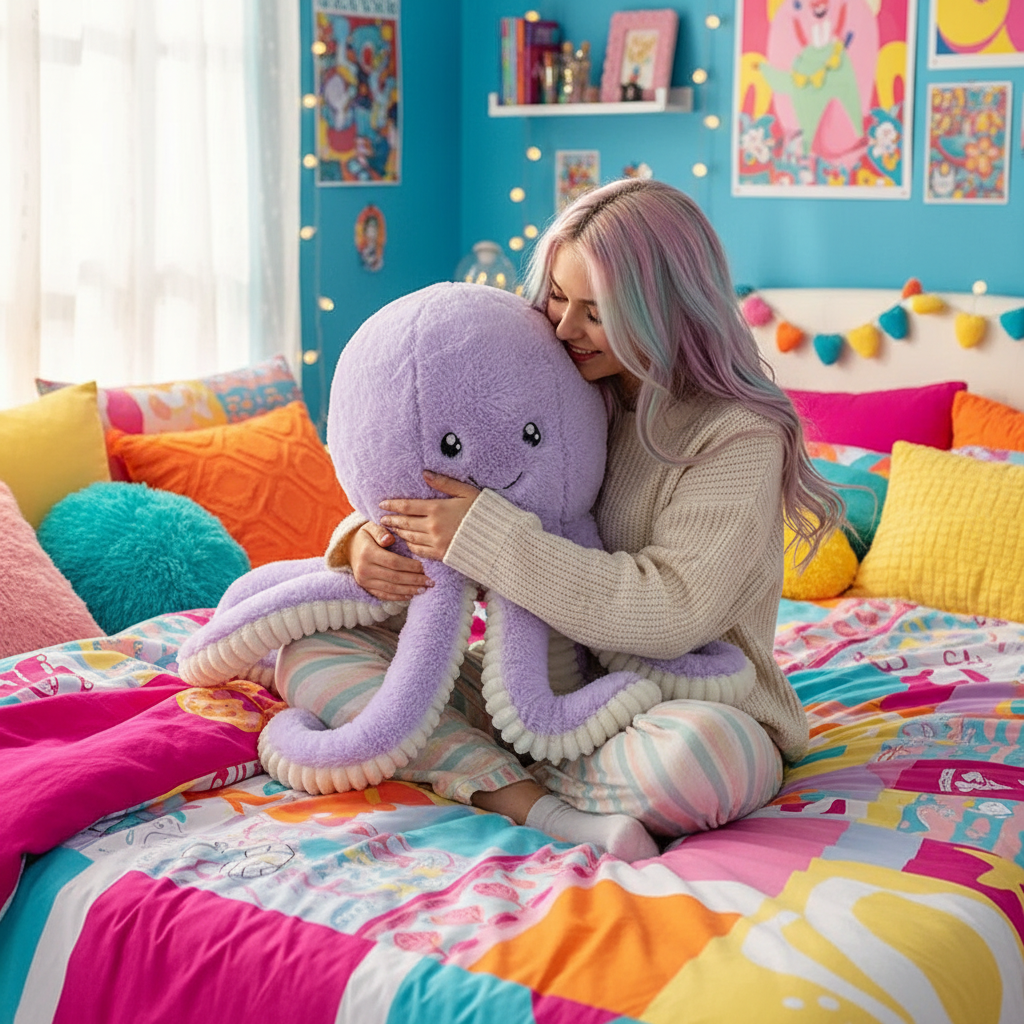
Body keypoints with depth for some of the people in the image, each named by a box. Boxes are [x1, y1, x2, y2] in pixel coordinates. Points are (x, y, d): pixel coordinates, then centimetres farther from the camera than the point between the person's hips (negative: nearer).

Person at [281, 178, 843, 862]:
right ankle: (547, 811, -24)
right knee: (310, 650, -9)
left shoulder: (739, 434, -14)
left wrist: (487, 533, -26)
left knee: (708, 754, -43)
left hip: (682, 704, -6)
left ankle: (497, 782, -16)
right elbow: (416, 498, 12)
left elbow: (670, 615, -25)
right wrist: (367, 540, -13)